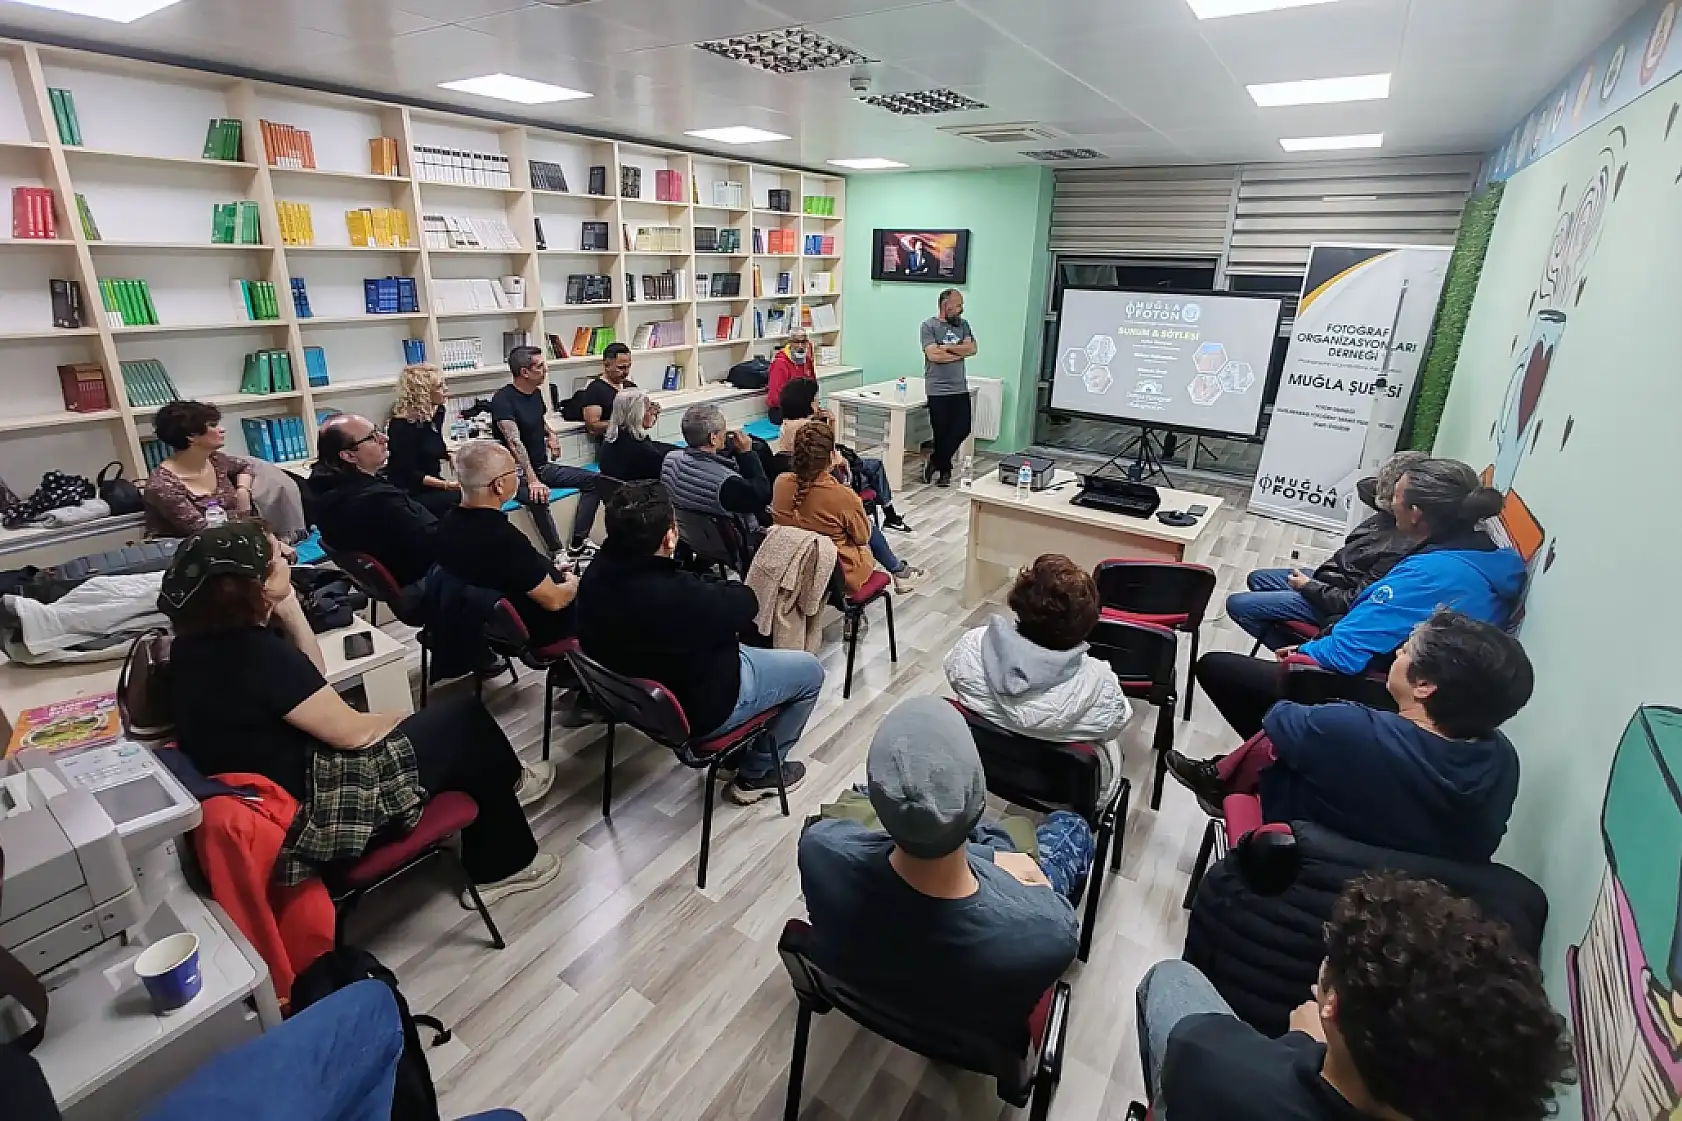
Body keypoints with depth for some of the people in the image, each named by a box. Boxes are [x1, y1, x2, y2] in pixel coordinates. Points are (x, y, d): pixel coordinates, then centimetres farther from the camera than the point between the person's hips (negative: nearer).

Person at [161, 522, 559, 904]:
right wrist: (408, 716, -1)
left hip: (271, 794, 9)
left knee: (452, 718, 16)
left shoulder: (200, 640, 1)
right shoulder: (257, 652, -29)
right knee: (466, 720, 1)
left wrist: (288, 607, -3)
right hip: (304, 812, -9)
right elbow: (352, 731, -21)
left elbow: (313, 676, 9)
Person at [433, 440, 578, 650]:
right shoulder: (505, 538, -36)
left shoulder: (448, 523, -10)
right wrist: (573, 584, -4)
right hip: (537, 632, -8)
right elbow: (553, 600, -26)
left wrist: (551, 571, 13)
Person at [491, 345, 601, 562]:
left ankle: (577, 545, -6)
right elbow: (514, 442, -28)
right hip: (518, 473, -9)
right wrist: (532, 481, -36)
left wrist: (550, 435, 8)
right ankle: (558, 554, -23)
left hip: (543, 467, 9)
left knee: (593, 480, -3)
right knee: (538, 499, -39)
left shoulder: (536, 393, 9)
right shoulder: (503, 399, -17)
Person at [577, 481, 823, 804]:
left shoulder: (598, 572, -16)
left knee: (744, 649, 31)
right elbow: (746, 603, -19)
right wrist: (714, 587, -3)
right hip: (699, 708, -7)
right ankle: (757, 774, 22)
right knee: (810, 671, 9)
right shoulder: (682, 599, -40)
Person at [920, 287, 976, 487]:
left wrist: (947, 347, -11)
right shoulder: (929, 326, -2)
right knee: (941, 433, 1)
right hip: (938, 390, -5)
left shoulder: (963, 324, 13)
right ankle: (944, 470, 19)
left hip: (960, 388, 5)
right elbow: (933, 355, -15)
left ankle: (935, 461, 18)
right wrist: (960, 352, -5)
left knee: (963, 429, -1)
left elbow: (972, 349, -2)